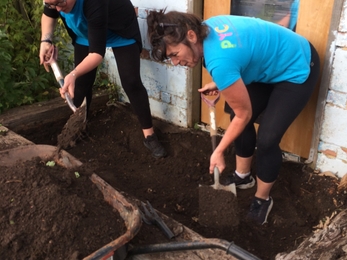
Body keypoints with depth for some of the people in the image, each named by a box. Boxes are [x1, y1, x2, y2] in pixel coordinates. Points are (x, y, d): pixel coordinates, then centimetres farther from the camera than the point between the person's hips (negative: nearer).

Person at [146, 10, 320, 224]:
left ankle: (263, 199, 15)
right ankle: (242, 176, 30)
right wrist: (220, 83, 1)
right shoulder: (207, 28, -12)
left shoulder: (219, 61, -37)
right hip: (271, 64, 9)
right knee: (240, 121, 10)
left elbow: (244, 114, -24)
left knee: (267, 139, -8)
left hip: (297, 70, -9)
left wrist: (219, 151, -13)